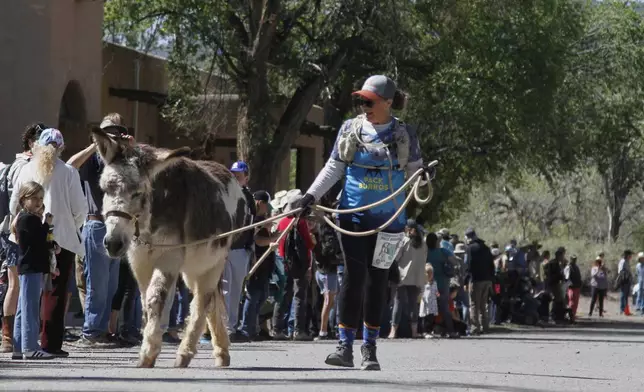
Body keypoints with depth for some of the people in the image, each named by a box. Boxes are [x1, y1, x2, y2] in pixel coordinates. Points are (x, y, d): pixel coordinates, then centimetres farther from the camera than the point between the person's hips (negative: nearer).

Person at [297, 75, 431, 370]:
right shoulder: (350, 129, 3)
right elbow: (333, 167, 8)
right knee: (354, 276, -6)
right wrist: (312, 194, -2)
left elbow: (414, 168, 7)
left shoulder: (404, 135, 0)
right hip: (354, 214, 0)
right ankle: (345, 346, -4)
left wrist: (424, 175, -16)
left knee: (378, 280, 5)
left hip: (388, 219, 0)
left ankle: (369, 348, 13)